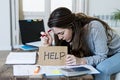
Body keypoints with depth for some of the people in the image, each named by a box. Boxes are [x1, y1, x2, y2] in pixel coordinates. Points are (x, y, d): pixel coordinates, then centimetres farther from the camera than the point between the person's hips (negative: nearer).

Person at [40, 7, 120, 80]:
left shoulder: (94, 27, -33)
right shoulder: (72, 33, -15)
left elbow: (101, 56, -29)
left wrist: (81, 61, -44)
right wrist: (49, 45, -27)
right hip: (98, 56, 5)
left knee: (101, 69, -34)